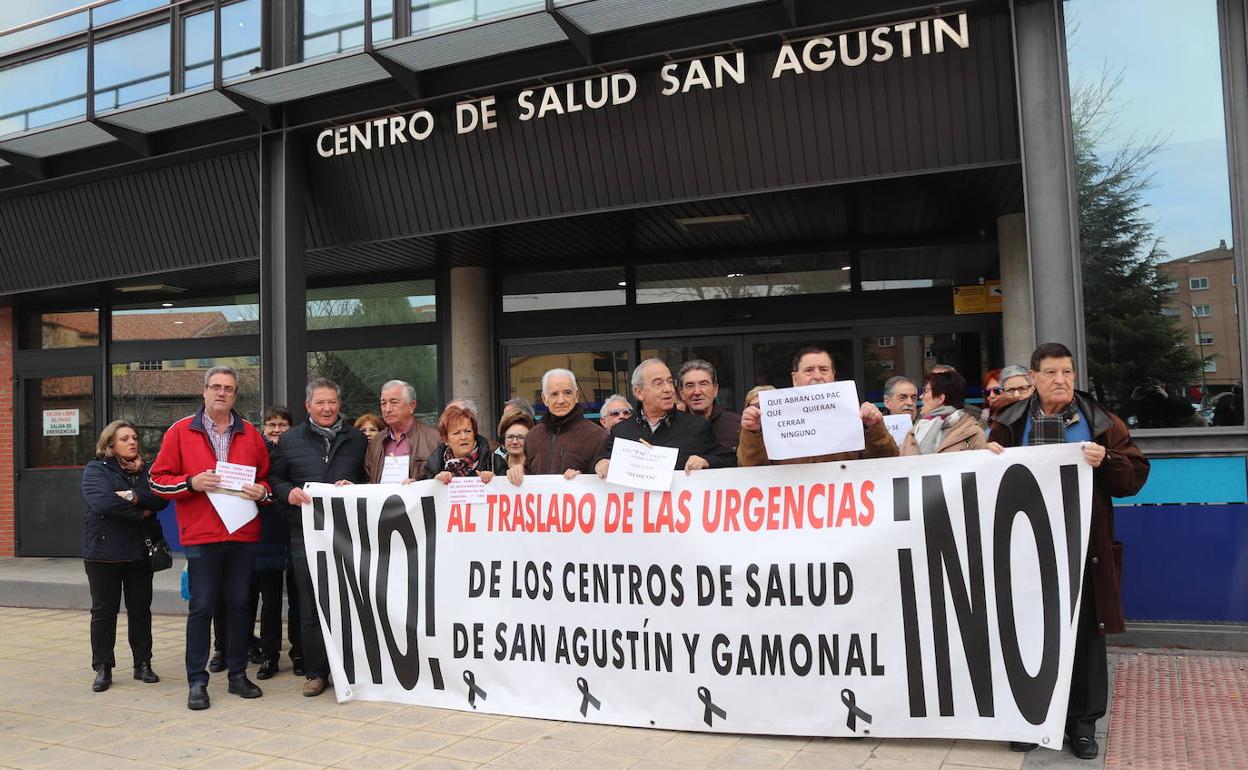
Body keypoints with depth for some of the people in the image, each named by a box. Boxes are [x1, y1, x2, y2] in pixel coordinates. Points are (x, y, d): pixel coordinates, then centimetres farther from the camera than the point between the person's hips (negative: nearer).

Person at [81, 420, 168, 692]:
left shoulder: (144, 470, 10)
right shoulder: (96, 470, -2)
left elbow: (162, 500, -5)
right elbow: (100, 502, -20)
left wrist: (133, 496, -20)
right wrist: (140, 514, -15)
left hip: (140, 550, 3)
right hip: (105, 550, -3)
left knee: (141, 608, 8)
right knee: (103, 610, 4)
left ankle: (143, 664, 16)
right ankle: (103, 668, 13)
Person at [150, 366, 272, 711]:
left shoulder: (251, 434, 10)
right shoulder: (181, 432, 3)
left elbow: (266, 478, 16)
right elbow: (159, 480, 2)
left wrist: (261, 491, -6)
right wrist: (192, 483, -14)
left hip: (244, 535, 3)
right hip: (201, 536, -3)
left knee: (240, 604, 9)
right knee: (201, 607, 0)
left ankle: (238, 674, 19)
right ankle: (197, 682, 9)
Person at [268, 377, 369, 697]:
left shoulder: (357, 440, 10)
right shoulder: (290, 440, 9)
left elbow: (371, 479, 14)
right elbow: (274, 478, 11)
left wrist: (354, 487, -6)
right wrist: (289, 492, -9)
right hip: (305, 535, 0)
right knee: (310, 605, 3)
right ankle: (316, 671, 13)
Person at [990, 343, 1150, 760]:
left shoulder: (1101, 423, 4)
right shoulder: (1010, 423, 5)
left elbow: (1134, 476, 0)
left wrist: (1105, 462, -18)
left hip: (1083, 548, 0)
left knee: (1085, 635, 6)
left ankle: (1082, 721, 20)